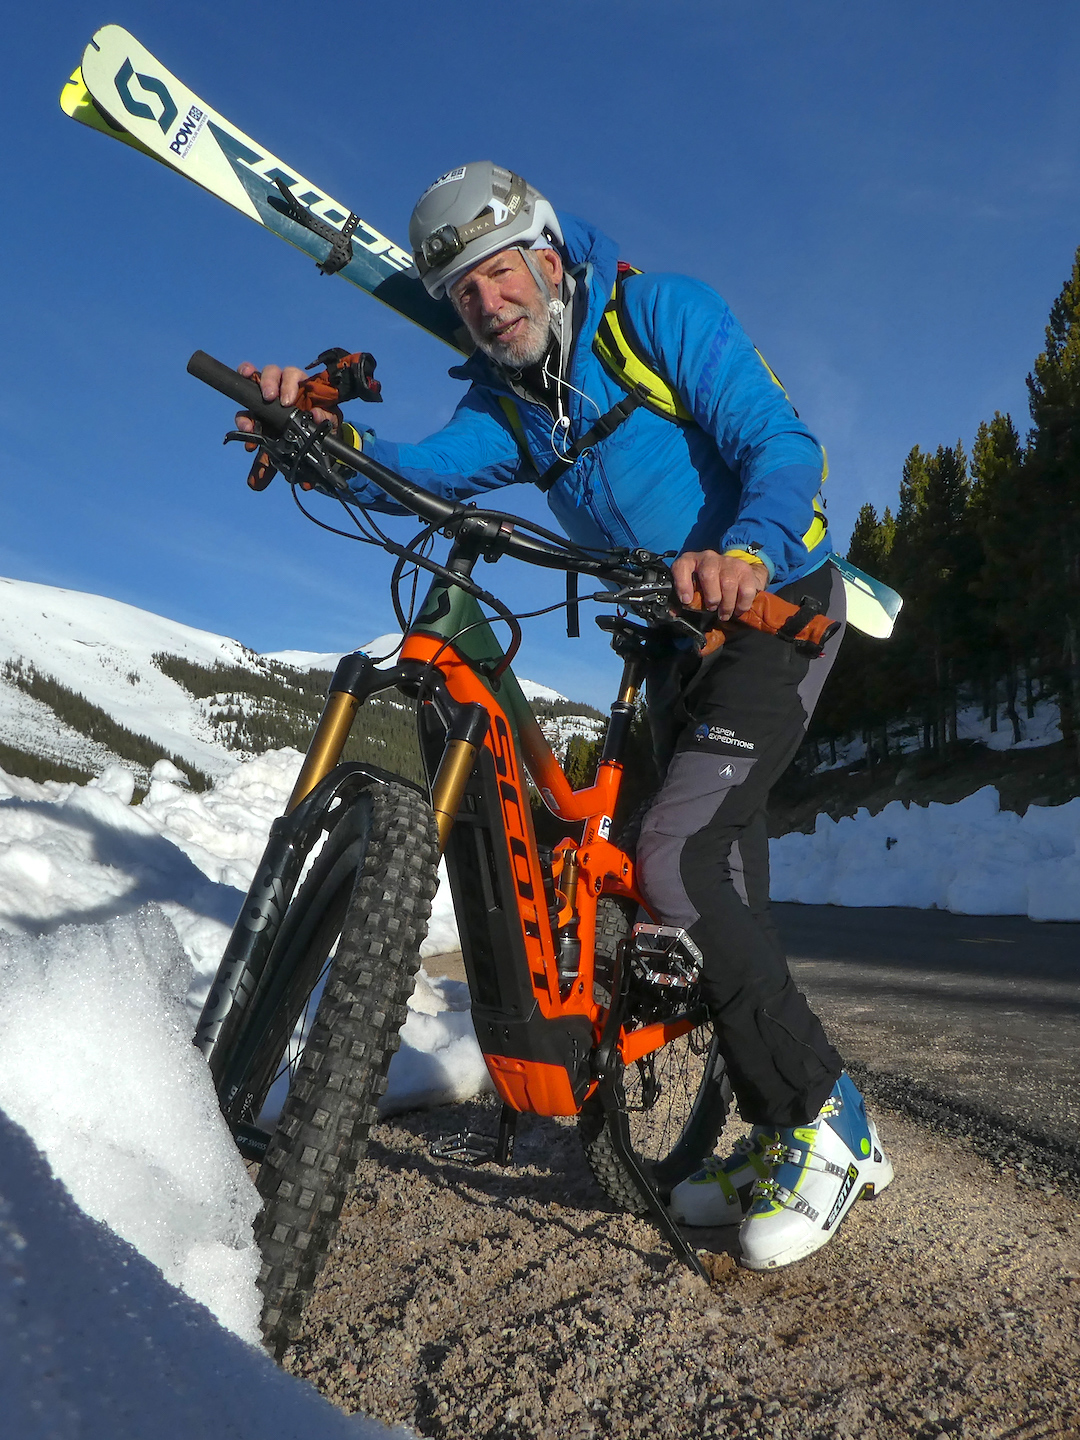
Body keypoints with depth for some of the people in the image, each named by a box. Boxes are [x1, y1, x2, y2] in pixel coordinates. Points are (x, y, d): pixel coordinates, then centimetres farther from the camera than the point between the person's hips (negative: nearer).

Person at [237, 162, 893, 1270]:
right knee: (720, 881, 7)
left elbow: (781, 442, -18)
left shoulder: (658, 311, -8)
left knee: (680, 857, -22)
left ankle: (826, 1120, -6)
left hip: (775, 605, -7)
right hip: (678, 640, 7)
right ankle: (777, 1138, 20)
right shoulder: (505, 402, 8)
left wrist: (746, 551, -38)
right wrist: (326, 433, -32)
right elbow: (425, 470, -11)